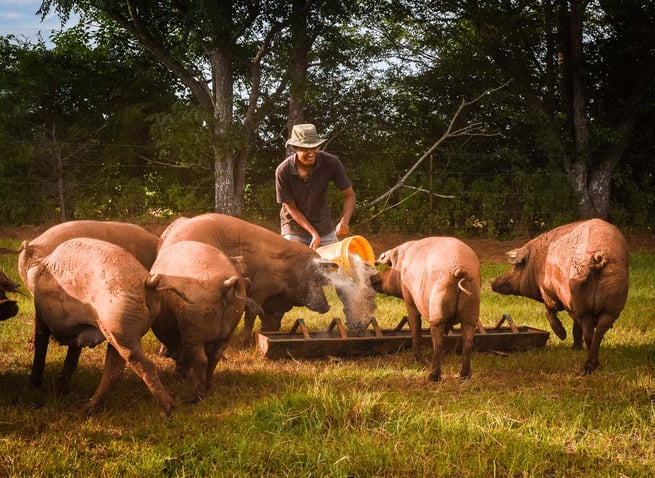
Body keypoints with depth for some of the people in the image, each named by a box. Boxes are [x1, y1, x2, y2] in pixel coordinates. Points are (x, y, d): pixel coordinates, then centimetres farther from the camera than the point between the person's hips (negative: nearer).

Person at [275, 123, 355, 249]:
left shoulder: (331, 163, -21)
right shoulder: (283, 171, -24)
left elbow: (349, 195, -12)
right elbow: (290, 207, -15)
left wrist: (344, 220, -31)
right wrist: (313, 233, -22)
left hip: (324, 226, 2)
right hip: (294, 225, -2)